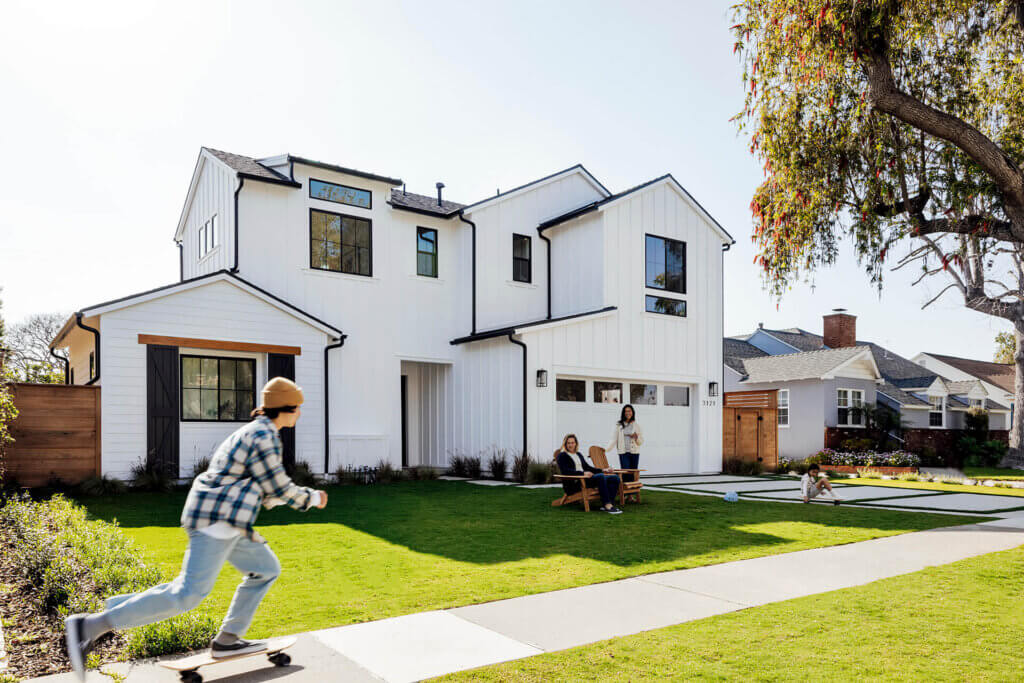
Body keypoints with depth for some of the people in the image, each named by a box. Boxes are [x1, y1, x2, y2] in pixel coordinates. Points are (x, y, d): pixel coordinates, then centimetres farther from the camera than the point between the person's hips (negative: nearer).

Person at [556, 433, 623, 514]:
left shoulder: (579, 454, 27)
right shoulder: (562, 455, 2)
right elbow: (564, 471, -13)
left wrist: (602, 470, 15)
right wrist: (583, 473, -24)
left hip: (585, 478, 8)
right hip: (574, 483, -8)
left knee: (615, 478, -9)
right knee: (600, 477, -34)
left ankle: (607, 505, -22)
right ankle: (607, 505, -37)